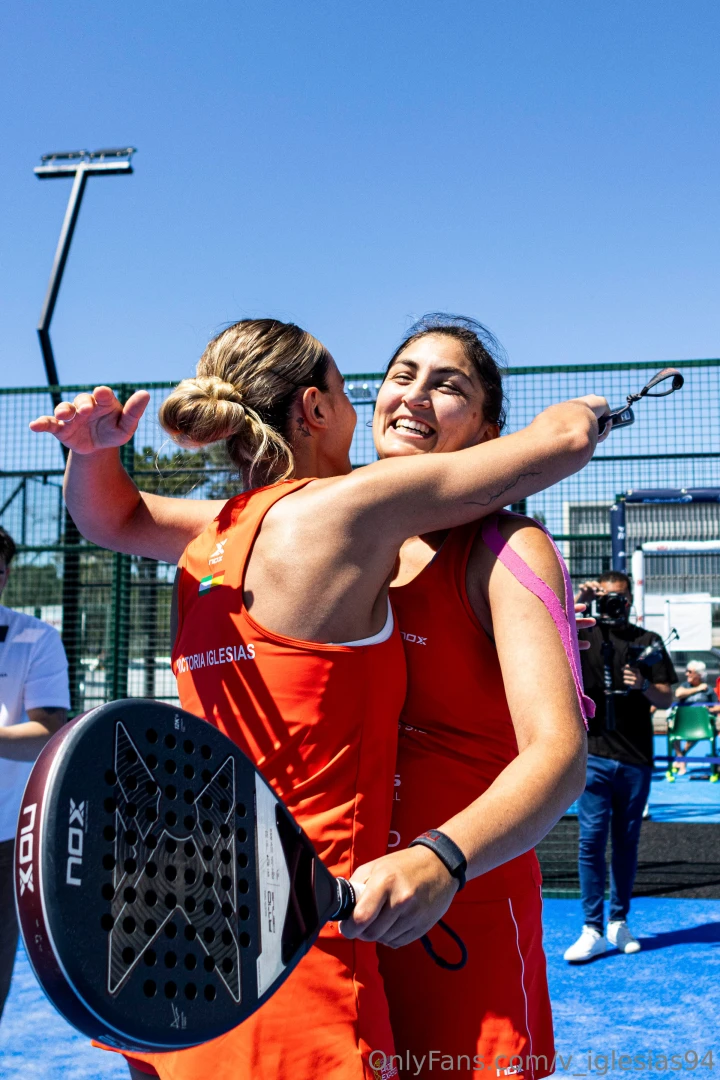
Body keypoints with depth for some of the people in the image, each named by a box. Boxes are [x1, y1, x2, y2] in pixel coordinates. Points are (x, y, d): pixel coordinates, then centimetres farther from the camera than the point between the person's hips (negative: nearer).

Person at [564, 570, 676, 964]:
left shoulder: (649, 642, 10)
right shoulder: (584, 633, 5)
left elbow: (666, 700, 6)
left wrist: (644, 685, -14)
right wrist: (576, 602, -20)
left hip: (636, 758, 2)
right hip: (594, 755, -2)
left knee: (627, 842, 9)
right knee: (591, 839, -6)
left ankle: (619, 923, 20)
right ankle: (593, 930, -2)